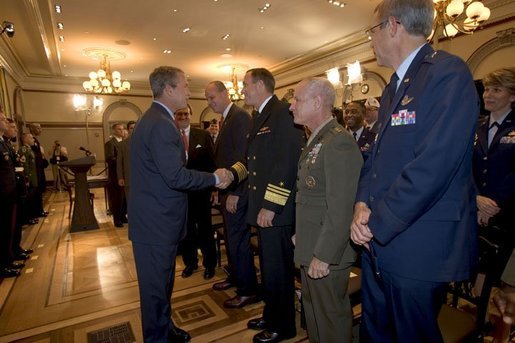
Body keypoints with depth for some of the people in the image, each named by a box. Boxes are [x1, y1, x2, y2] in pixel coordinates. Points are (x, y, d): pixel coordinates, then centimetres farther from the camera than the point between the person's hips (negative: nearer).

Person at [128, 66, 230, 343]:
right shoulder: (160, 124, -22)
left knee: (162, 281, 24)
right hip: (156, 222, -11)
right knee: (157, 286, 7)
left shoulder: (153, 119, 13)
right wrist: (214, 178, -15)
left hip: (155, 218, 11)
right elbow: (176, 177, -28)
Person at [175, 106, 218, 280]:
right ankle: (190, 262, 35)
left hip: (200, 189, -1)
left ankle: (209, 263, 30)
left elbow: (211, 161, -2)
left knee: (205, 228, 12)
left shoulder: (203, 135, -1)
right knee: (186, 229, 16)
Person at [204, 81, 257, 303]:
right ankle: (235, 277, 37)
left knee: (239, 241, 0)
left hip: (236, 192, -10)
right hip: (227, 190, 10)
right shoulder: (228, 118, 16)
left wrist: (234, 192, -21)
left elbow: (242, 157, -21)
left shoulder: (240, 116, -14)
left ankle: (248, 290, 15)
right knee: (231, 238, 20)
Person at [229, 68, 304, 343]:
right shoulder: (259, 117, 17)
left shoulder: (284, 113, -13)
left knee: (278, 270, 7)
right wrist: (233, 173, 6)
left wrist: (271, 206, -21)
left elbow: (288, 163, -22)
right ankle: (271, 316, 40)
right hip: (262, 208, 9)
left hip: (276, 211, -9)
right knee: (268, 267, 21)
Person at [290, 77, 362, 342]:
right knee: (312, 307, 25)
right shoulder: (316, 140, 10)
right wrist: (300, 234, 12)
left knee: (330, 315, 12)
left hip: (326, 252, -9)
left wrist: (323, 256, -21)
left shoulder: (339, 143, -21)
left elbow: (340, 209, -25)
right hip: (310, 246, 9)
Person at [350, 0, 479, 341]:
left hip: (420, 246, -8)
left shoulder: (449, 73, -13)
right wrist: (363, 203, -4)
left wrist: (376, 222, -16)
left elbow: (433, 165, -23)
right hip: (379, 241, 8)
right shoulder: (394, 86, 14)